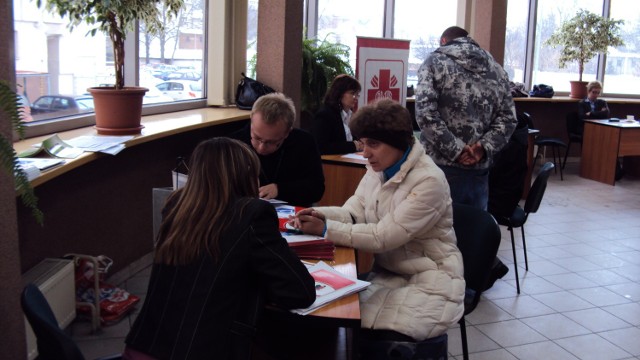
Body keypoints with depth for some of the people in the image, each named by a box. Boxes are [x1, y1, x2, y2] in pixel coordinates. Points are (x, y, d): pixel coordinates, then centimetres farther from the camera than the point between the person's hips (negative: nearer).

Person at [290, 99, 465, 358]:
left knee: (375, 337, -23)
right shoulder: (378, 169, 3)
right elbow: (353, 212, 2)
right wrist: (321, 215, -18)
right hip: (388, 273, 7)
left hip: (428, 283, -6)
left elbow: (384, 236, -24)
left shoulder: (428, 181, -22)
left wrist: (326, 229, -24)